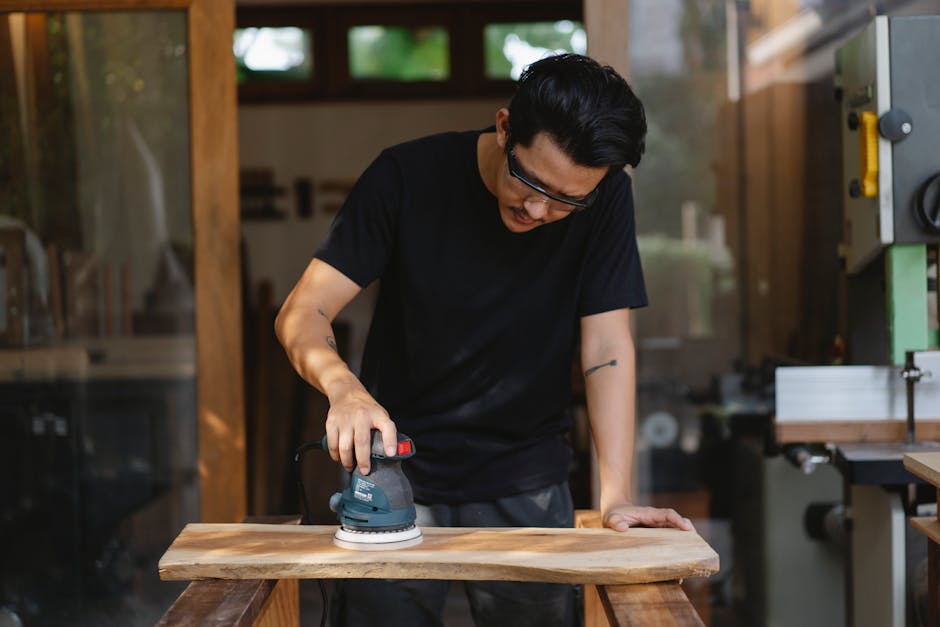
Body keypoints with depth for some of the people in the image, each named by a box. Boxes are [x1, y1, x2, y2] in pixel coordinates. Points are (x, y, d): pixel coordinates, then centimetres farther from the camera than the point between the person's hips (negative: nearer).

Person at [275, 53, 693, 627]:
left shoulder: (606, 201, -12)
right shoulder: (408, 176, -15)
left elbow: (606, 345, -13)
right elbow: (303, 313, -16)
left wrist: (616, 497, -22)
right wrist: (343, 386, -37)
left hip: (526, 482, 1)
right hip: (398, 463, -1)